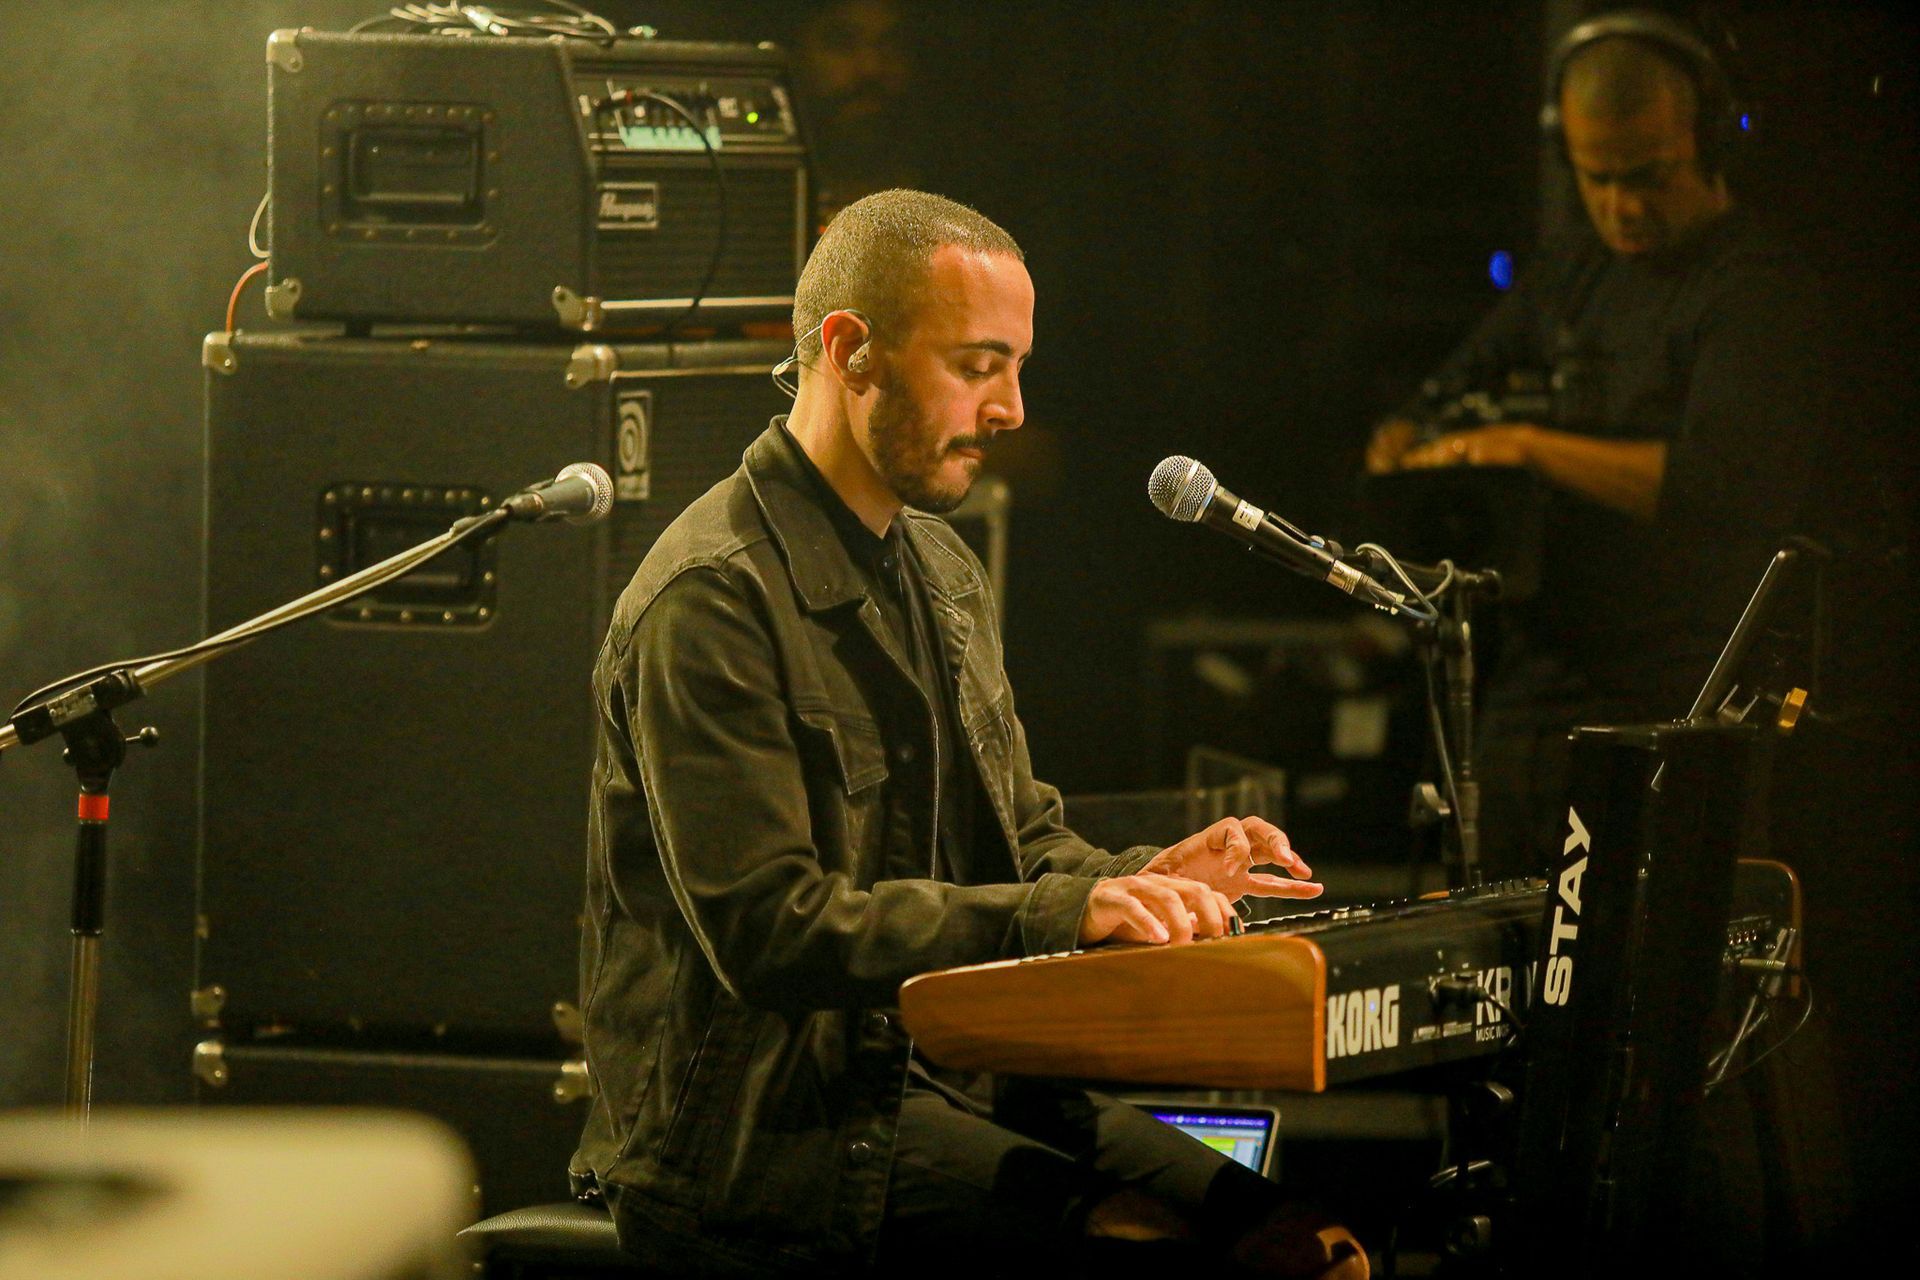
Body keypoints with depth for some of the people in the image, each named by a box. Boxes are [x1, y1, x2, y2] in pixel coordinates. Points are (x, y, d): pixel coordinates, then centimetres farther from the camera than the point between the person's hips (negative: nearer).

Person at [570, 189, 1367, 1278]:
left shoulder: (941, 570, 17)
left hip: (942, 1074, 9)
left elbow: (1021, 836, 24)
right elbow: (767, 932, -21)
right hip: (760, 1133, -9)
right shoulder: (714, 603, -15)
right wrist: (1058, 911, -26)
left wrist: (1138, 881, 1)